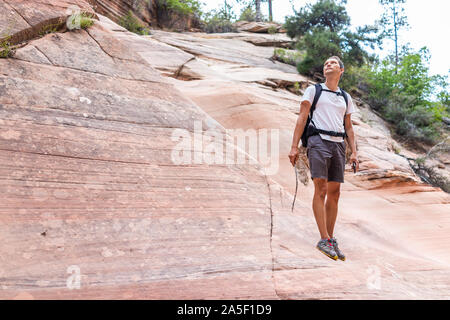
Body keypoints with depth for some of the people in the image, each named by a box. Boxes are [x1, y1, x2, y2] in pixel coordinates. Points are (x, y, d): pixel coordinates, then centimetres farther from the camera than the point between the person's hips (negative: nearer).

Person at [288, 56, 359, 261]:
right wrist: (294, 147, -8)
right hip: (318, 141, -4)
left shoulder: (346, 98, 22)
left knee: (334, 194, 2)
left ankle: (330, 240, 9)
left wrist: (354, 152, 9)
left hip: (338, 144, 4)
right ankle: (324, 240, -12)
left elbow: (348, 128, 22)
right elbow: (302, 118, 2)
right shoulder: (313, 90, 11)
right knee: (321, 190, -13)